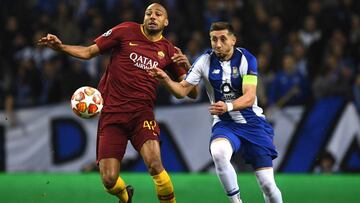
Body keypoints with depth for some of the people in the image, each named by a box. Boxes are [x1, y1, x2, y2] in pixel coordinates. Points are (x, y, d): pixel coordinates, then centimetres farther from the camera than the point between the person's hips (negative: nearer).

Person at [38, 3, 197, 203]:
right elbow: (89, 52, 8)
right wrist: (60, 46, -7)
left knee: (154, 164, -27)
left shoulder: (168, 51, 9)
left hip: (141, 112, 0)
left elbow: (191, 92, 9)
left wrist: (186, 66, -9)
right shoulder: (126, 31, 4)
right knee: (109, 180, -6)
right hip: (111, 113, 0)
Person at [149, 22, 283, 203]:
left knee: (267, 184, -8)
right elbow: (182, 90, -3)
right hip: (224, 125, 1)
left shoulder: (246, 59, -10)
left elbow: (249, 97, -20)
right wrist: (165, 79, -24)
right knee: (218, 152, -36)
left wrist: (228, 106, -39)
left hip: (252, 123, -1)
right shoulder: (205, 61, -5)